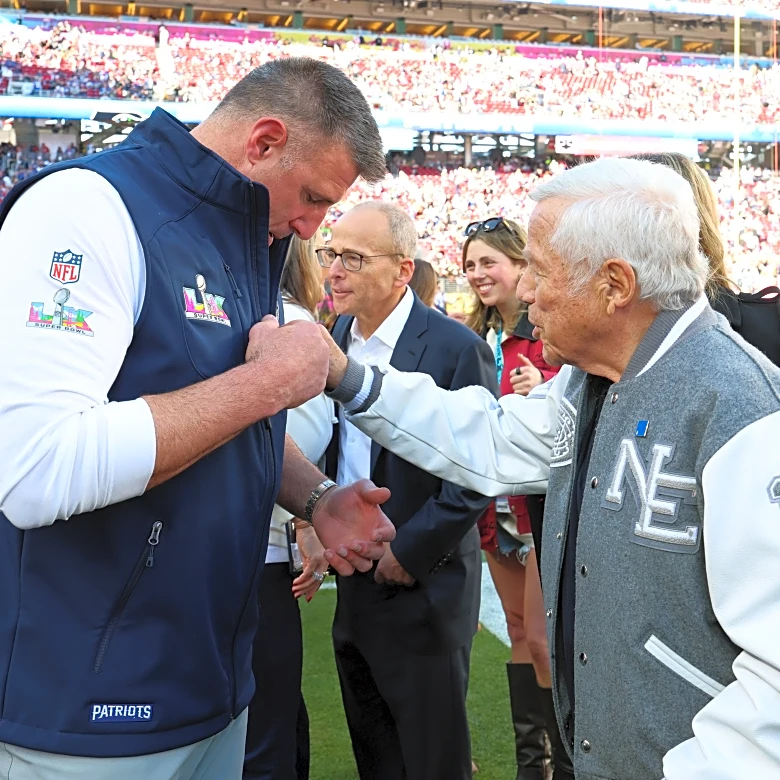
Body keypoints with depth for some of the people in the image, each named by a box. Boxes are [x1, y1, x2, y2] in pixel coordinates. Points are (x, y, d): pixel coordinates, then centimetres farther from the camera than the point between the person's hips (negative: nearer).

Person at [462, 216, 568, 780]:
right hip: (496, 505, 7)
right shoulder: (475, 337, 11)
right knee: (519, 630, 14)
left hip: (545, 500, -6)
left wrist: (544, 391, -26)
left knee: (543, 635, -5)